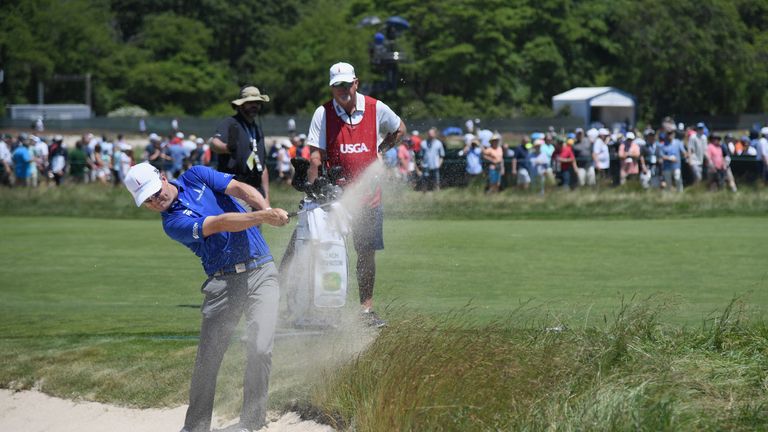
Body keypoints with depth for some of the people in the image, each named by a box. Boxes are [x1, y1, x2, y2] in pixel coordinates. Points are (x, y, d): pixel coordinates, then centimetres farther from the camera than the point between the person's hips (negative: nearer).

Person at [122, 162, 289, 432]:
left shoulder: (196, 177, 8)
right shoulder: (173, 224, -3)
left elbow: (241, 189, -2)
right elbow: (219, 224, -16)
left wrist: (267, 209, -22)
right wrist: (262, 217, -27)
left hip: (260, 272, 1)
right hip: (223, 283, -1)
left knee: (259, 349, -13)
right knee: (207, 359, -4)